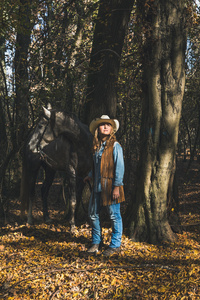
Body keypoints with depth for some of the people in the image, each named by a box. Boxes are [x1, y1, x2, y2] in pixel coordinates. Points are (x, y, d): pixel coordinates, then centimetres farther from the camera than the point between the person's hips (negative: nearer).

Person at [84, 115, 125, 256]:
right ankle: (96, 242, 26)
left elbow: (119, 167, -11)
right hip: (98, 186, 7)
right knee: (93, 214, 12)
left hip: (110, 186, -7)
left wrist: (117, 186, -15)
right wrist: (90, 176, 16)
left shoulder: (115, 146, -7)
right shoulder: (97, 146, 12)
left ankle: (115, 245, 13)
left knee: (114, 215, 1)